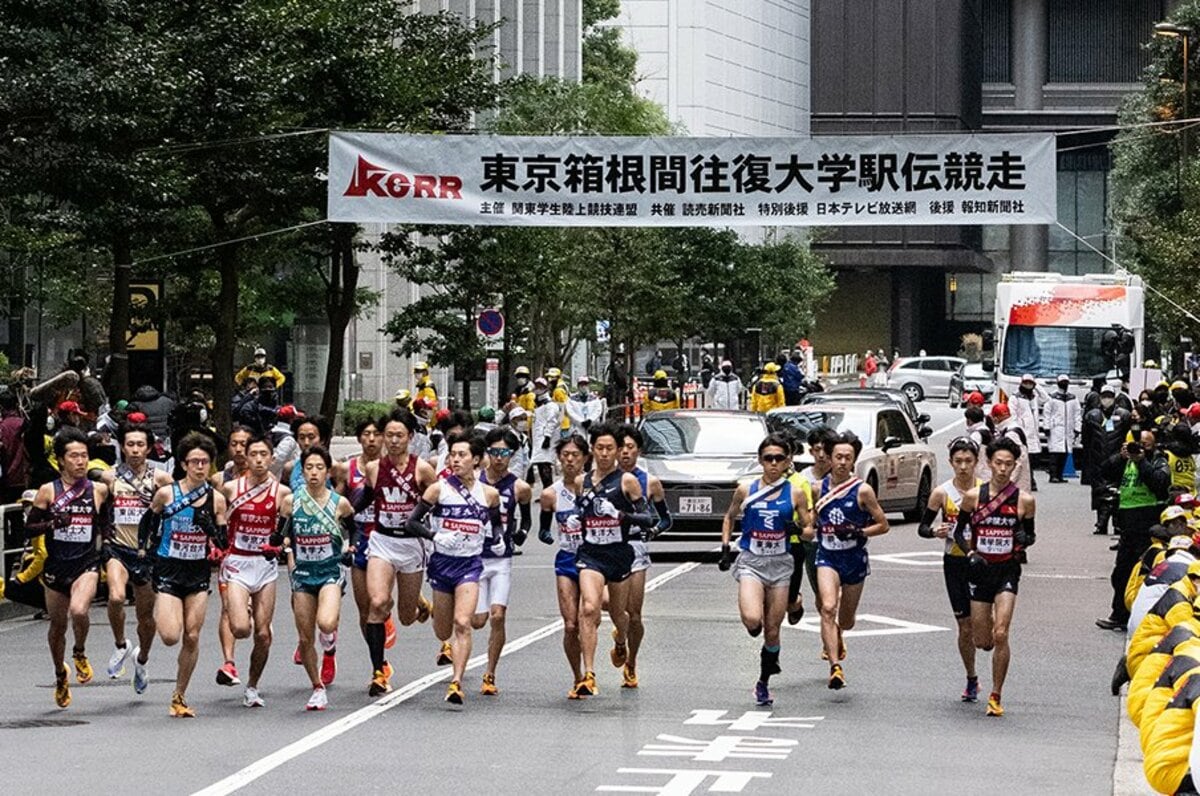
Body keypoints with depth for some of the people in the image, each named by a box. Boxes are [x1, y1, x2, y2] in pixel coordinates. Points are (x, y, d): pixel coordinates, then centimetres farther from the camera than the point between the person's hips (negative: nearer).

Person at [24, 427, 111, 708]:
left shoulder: (99, 490, 1)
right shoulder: (48, 491, -2)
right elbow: (28, 529, -1)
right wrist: (53, 523, -17)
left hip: (87, 564, -1)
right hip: (56, 566, 1)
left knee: (78, 611, -27)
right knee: (58, 624, 12)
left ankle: (80, 654, 4)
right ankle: (60, 676, 37)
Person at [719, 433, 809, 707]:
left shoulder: (795, 494, 1)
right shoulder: (745, 490, 2)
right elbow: (729, 517, 18)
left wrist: (797, 530, -15)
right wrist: (725, 547, 7)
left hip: (781, 563, 1)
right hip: (751, 561, -1)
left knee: (772, 630, 4)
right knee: (752, 620, -24)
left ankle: (763, 683, 21)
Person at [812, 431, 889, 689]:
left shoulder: (862, 491, -8)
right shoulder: (819, 488, 1)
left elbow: (883, 525, -3)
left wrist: (859, 533, -16)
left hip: (854, 559, 0)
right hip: (827, 556, 0)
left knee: (846, 620, 14)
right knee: (828, 607, -24)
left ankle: (836, 637, 53)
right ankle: (835, 667, -29)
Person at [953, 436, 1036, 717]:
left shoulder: (1024, 500, -3)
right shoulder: (973, 496, -1)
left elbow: (1030, 534, 10)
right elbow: (959, 531, 8)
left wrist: (1025, 539, -13)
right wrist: (970, 553, -10)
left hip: (1008, 570, -1)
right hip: (980, 569, 1)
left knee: (1000, 635, -15)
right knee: (982, 641, 3)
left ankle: (996, 696, -3)